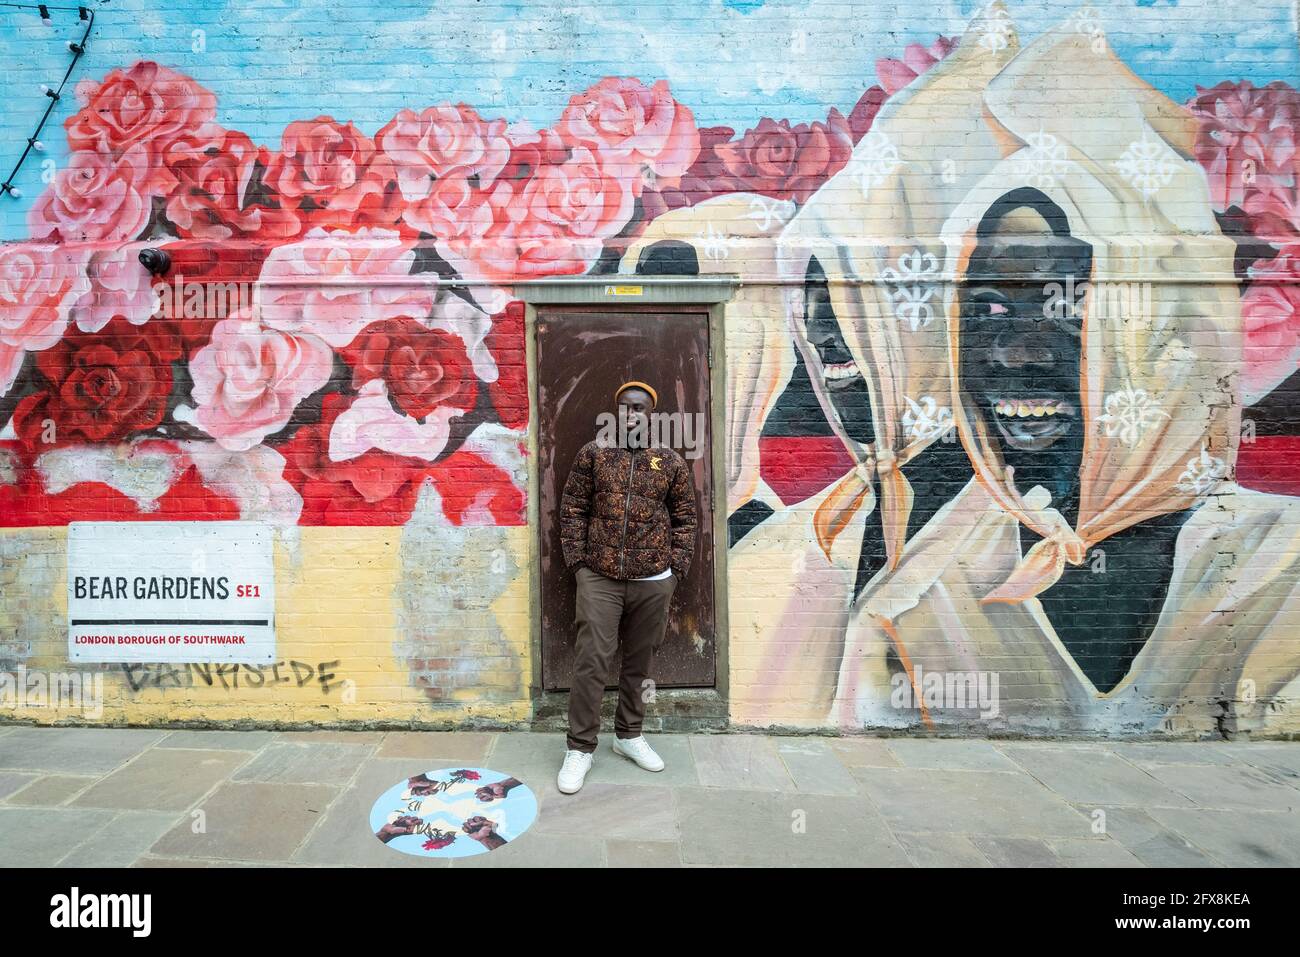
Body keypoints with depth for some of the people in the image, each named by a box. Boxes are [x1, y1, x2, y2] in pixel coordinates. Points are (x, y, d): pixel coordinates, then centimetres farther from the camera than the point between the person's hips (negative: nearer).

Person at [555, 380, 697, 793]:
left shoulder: (672, 462, 4)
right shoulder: (593, 453, 2)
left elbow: (684, 518, 9)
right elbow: (573, 507, 4)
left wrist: (676, 568, 1)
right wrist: (576, 558, -4)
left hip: (653, 581, 2)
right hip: (599, 577, -1)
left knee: (639, 662, 13)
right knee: (591, 661, -1)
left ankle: (629, 734, 32)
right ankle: (579, 748, 14)